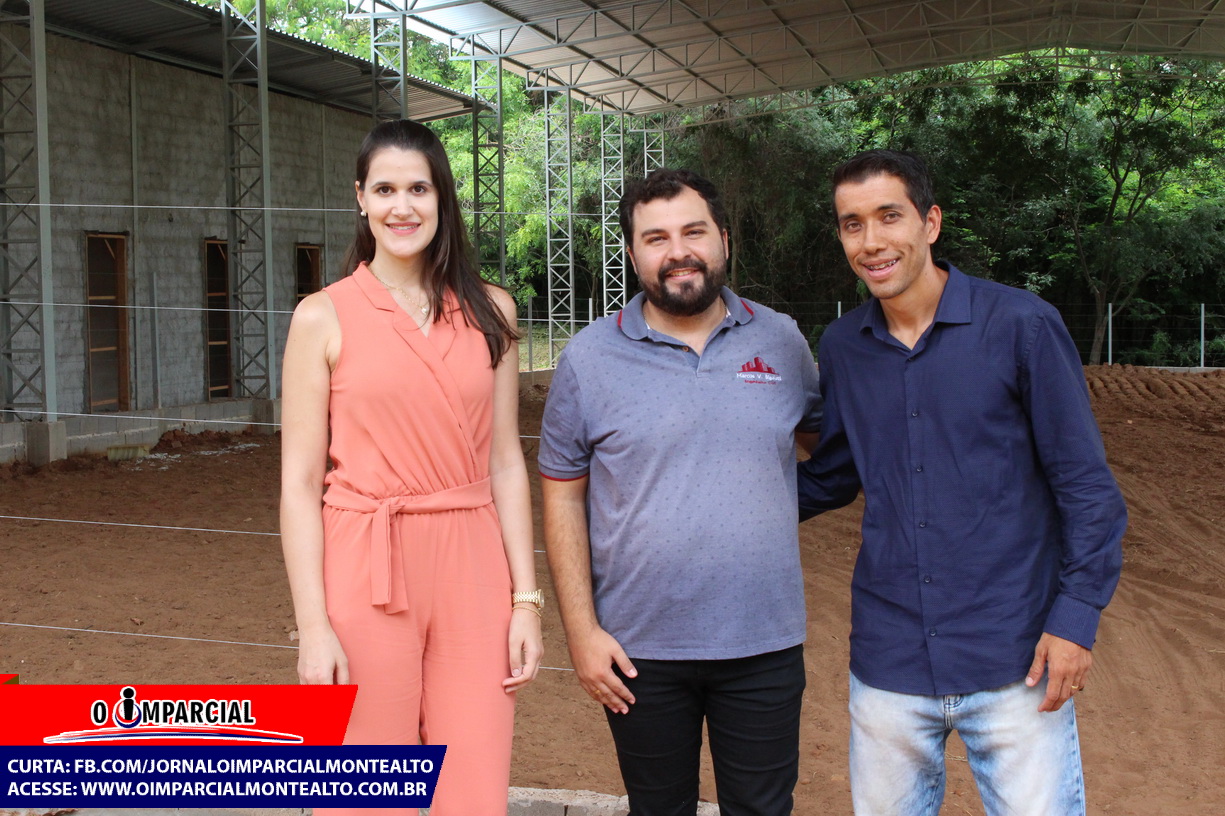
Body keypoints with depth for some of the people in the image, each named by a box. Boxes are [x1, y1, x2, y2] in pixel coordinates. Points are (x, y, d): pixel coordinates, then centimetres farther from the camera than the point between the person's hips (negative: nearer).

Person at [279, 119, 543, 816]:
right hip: (365, 575, -2)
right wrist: (313, 627, -9)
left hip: (472, 573, 2)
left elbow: (505, 462, 8)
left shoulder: (490, 312, 7)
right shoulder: (323, 318, 0)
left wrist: (527, 599, 3)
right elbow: (300, 483, -3)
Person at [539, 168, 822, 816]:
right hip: (640, 649, -1)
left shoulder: (781, 340, 2)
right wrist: (581, 630, -7)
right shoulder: (589, 357, -4)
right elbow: (562, 497, -2)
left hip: (765, 644, 1)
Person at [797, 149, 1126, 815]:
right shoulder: (841, 347, 4)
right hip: (888, 659, 4)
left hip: (1015, 662, -3)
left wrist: (1077, 616, -10)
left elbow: (1087, 485, -4)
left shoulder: (1021, 325, -7)